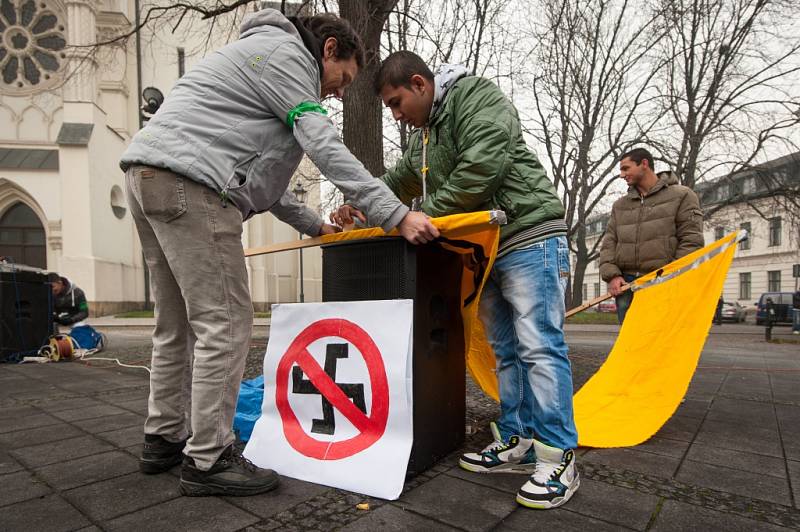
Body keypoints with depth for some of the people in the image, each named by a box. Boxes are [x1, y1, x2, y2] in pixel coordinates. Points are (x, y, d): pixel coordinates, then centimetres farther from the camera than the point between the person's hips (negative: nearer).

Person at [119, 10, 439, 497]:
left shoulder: (264, 57, 31)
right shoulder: (287, 52, 1)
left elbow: (260, 167, 28)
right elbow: (324, 146, -14)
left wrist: (313, 224, 26)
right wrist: (396, 214, -17)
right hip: (188, 183, -11)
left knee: (179, 324, 15)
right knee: (225, 323, -8)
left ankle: (164, 440, 26)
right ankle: (208, 460, 1)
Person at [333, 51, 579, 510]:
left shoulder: (478, 97, -8)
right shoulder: (425, 134, 21)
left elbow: (481, 170, -20)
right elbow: (400, 181, 28)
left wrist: (426, 213, -12)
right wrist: (361, 207, 13)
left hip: (529, 235, -9)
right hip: (486, 246, 9)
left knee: (539, 347, -9)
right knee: (506, 349, 9)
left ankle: (558, 458, -1)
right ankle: (517, 441, 18)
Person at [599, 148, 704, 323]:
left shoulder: (681, 195, 6)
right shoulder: (619, 205, 20)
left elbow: (691, 241, -3)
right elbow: (609, 243, 13)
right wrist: (611, 275, -3)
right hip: (626, 284, 4)